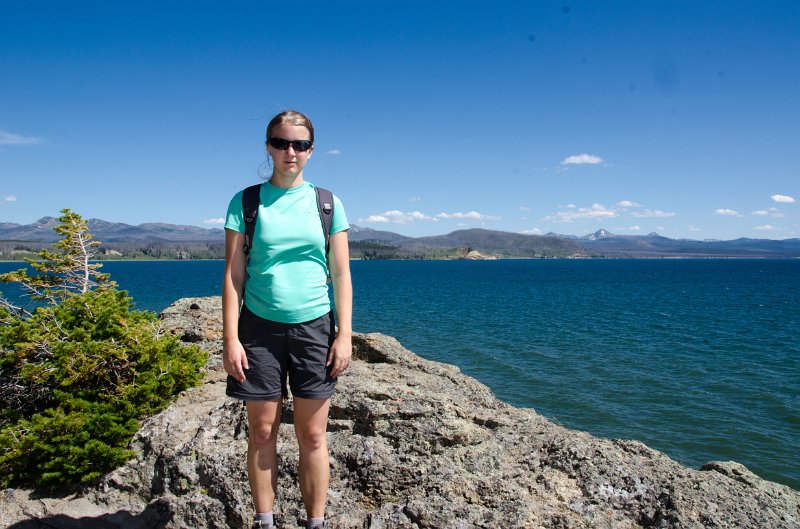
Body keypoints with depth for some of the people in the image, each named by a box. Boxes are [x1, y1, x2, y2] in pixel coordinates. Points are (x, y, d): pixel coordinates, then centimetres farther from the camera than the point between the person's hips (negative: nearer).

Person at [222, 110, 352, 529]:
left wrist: (345, 334, -3)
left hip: (314, 326, 0)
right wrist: (230, 338, -6)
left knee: (312, 435, 6)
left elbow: (341, 274, 4)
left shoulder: (327, 204, 4)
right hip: (260, 327, 0)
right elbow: (233, 275, 0)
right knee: (262, 432, 8)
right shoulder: (245, 203, 2)